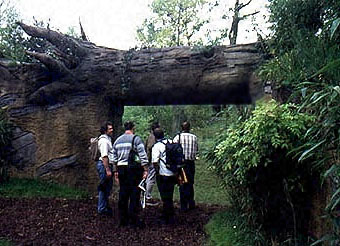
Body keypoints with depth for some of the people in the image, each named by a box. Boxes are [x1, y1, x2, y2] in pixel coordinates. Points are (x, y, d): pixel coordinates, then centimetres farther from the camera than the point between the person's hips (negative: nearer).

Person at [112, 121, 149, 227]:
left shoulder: (117, 140, 13)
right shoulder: (136, 139, -6)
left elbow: (115, 158, 17)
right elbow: (143, 156, -11)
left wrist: (116, 171, 23)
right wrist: (145, 170, -8)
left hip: (121, 169, 6)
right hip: (134, 169, -6)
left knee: (123, 194, 11)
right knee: (134, 195, -2)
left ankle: (123, 219, 17)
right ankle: (134, 219, -1)